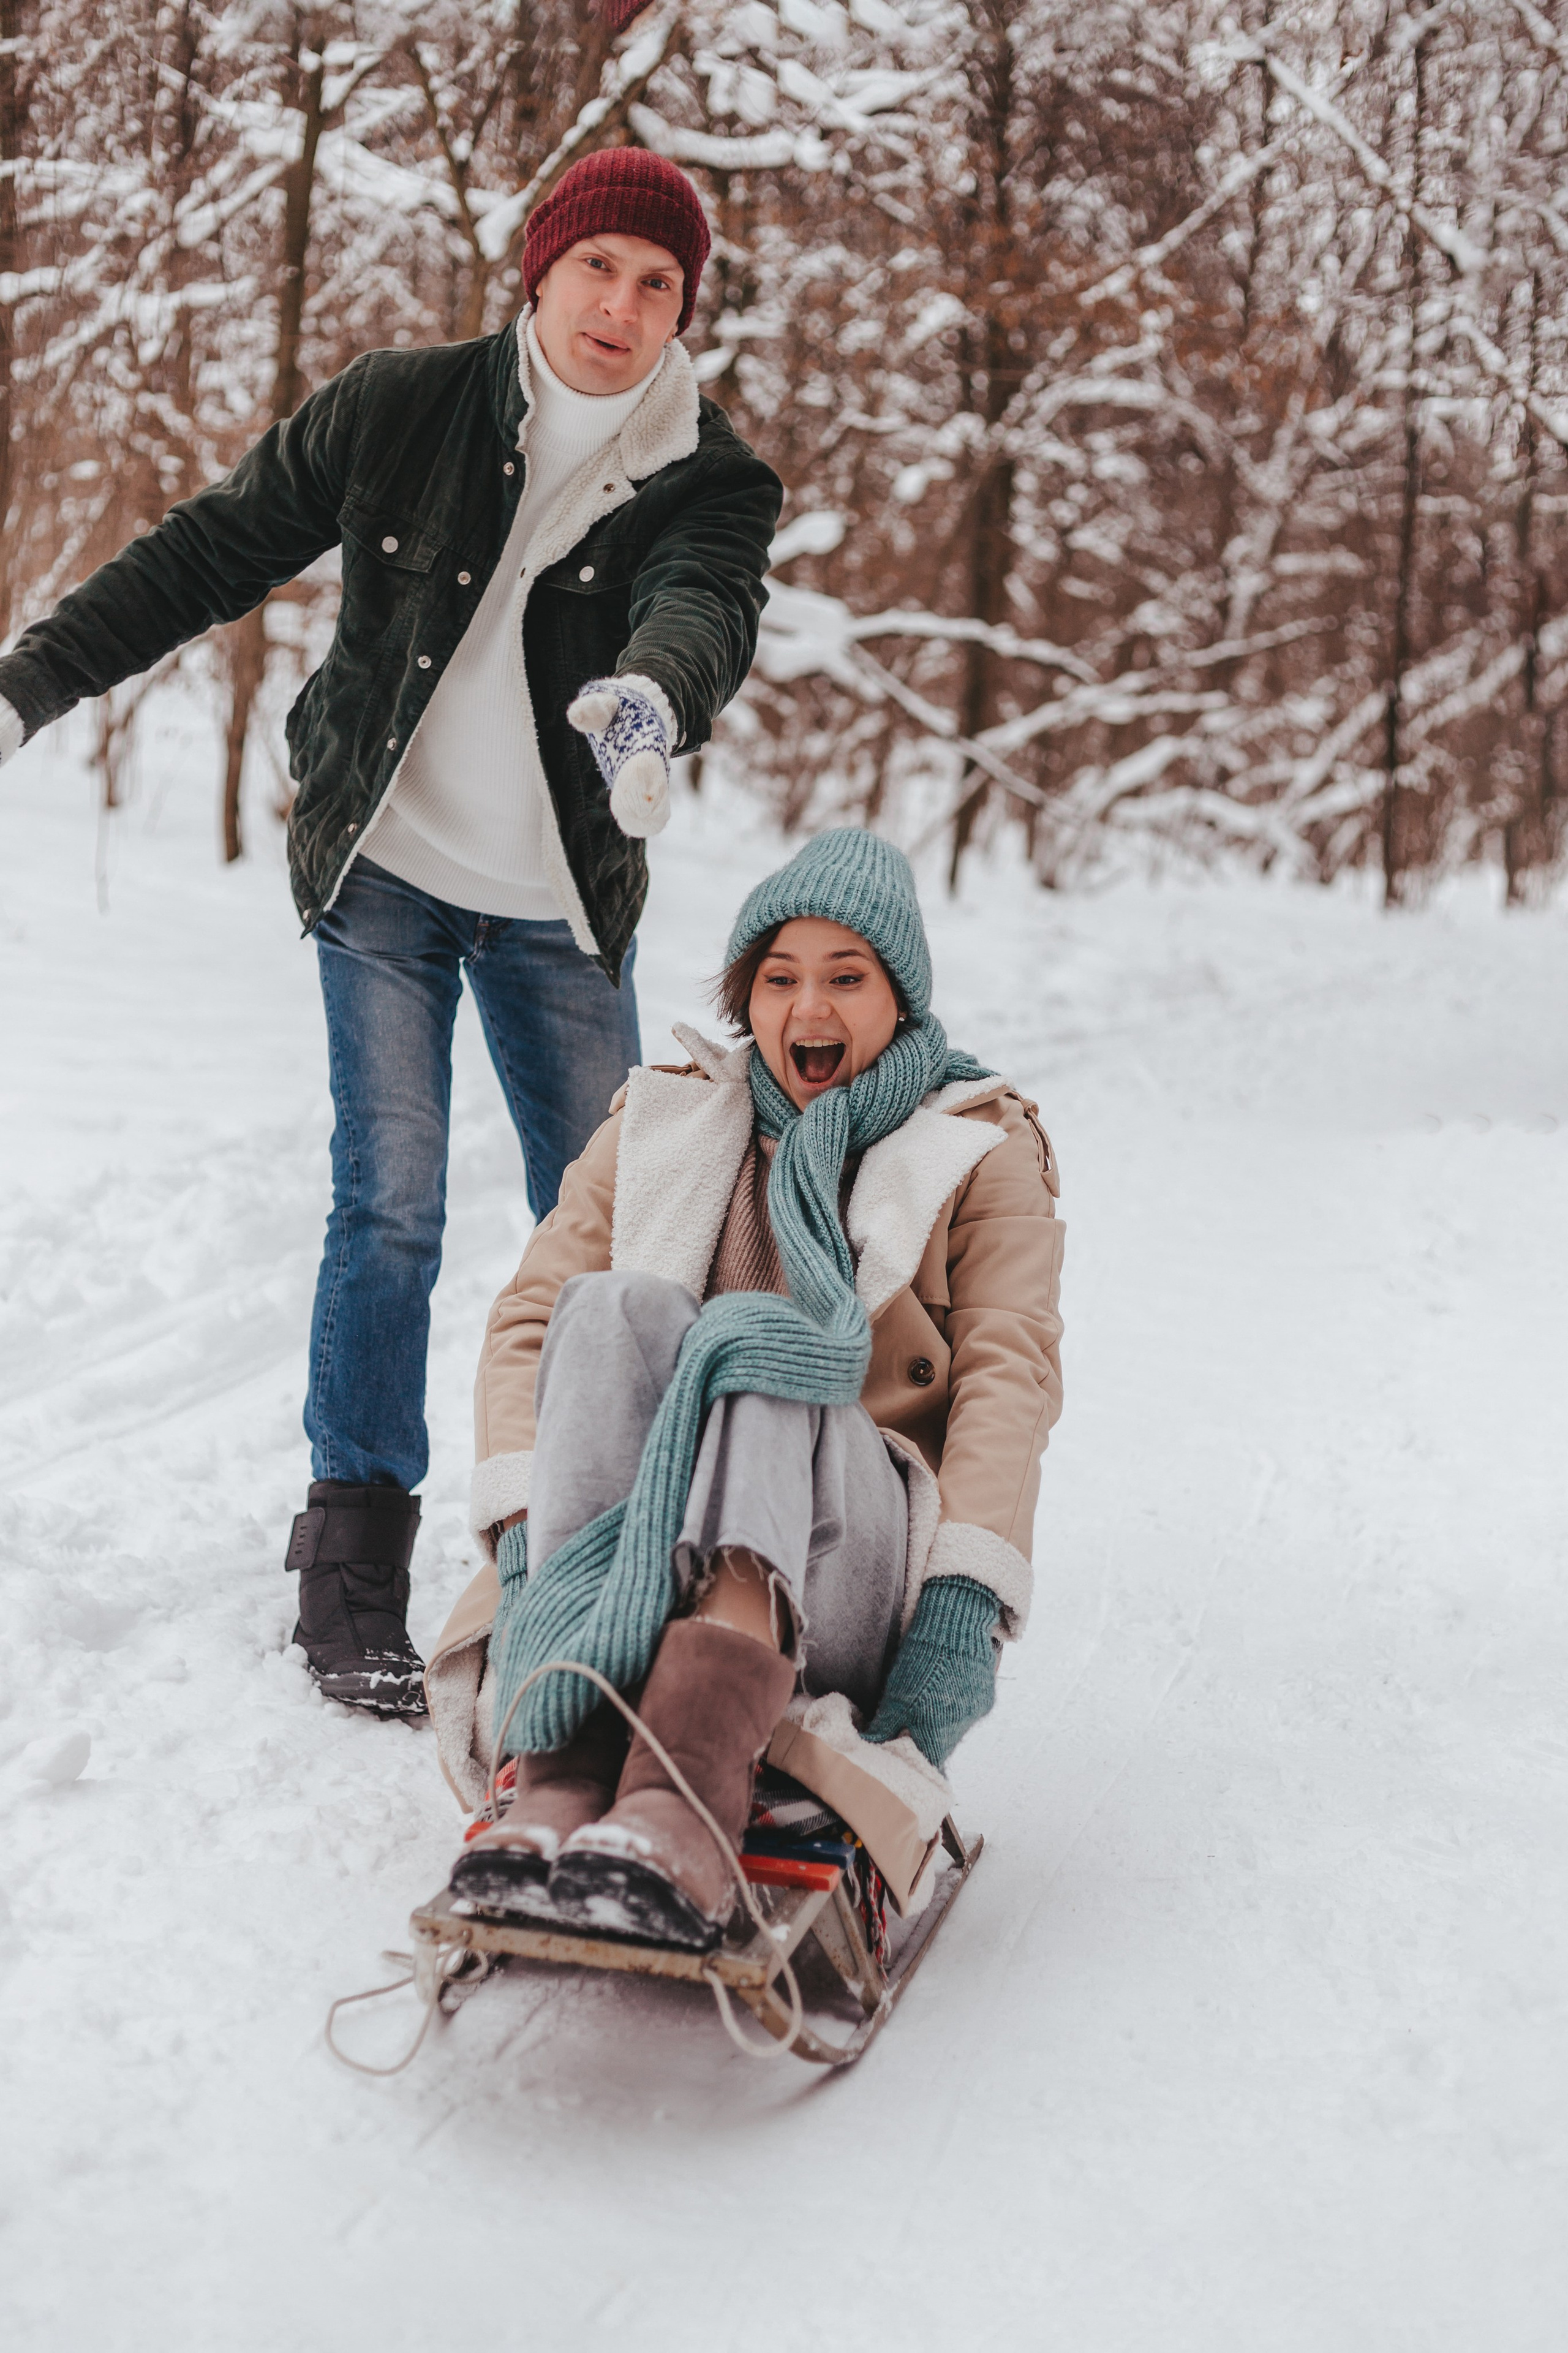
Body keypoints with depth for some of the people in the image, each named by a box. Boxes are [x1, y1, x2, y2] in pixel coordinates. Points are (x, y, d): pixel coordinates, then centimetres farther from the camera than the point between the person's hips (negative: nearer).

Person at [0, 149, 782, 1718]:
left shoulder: (710, 483, -8)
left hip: (563, 907, 2)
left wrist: (650, 694, -54)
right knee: (389, 1206, -9)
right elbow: (214, 553, 0)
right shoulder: (399, 411, -7)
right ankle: (351, 1567, 0)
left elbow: (706, 608, -30)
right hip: (382, 874, -2)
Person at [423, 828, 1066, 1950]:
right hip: (630, 1536, 2)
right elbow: (529, 1317, 9)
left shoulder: (982, 1153, 17)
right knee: (617, 1308, -27)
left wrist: (966, 1603, -15)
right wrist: (528, 1519, -11)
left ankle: (678, 1816, -54)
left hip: (851, 1579, -2)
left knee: (754, 1335, -31)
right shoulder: (662, 1124, 22)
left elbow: (1010, 1378, 1)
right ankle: (563, 1789, -46)